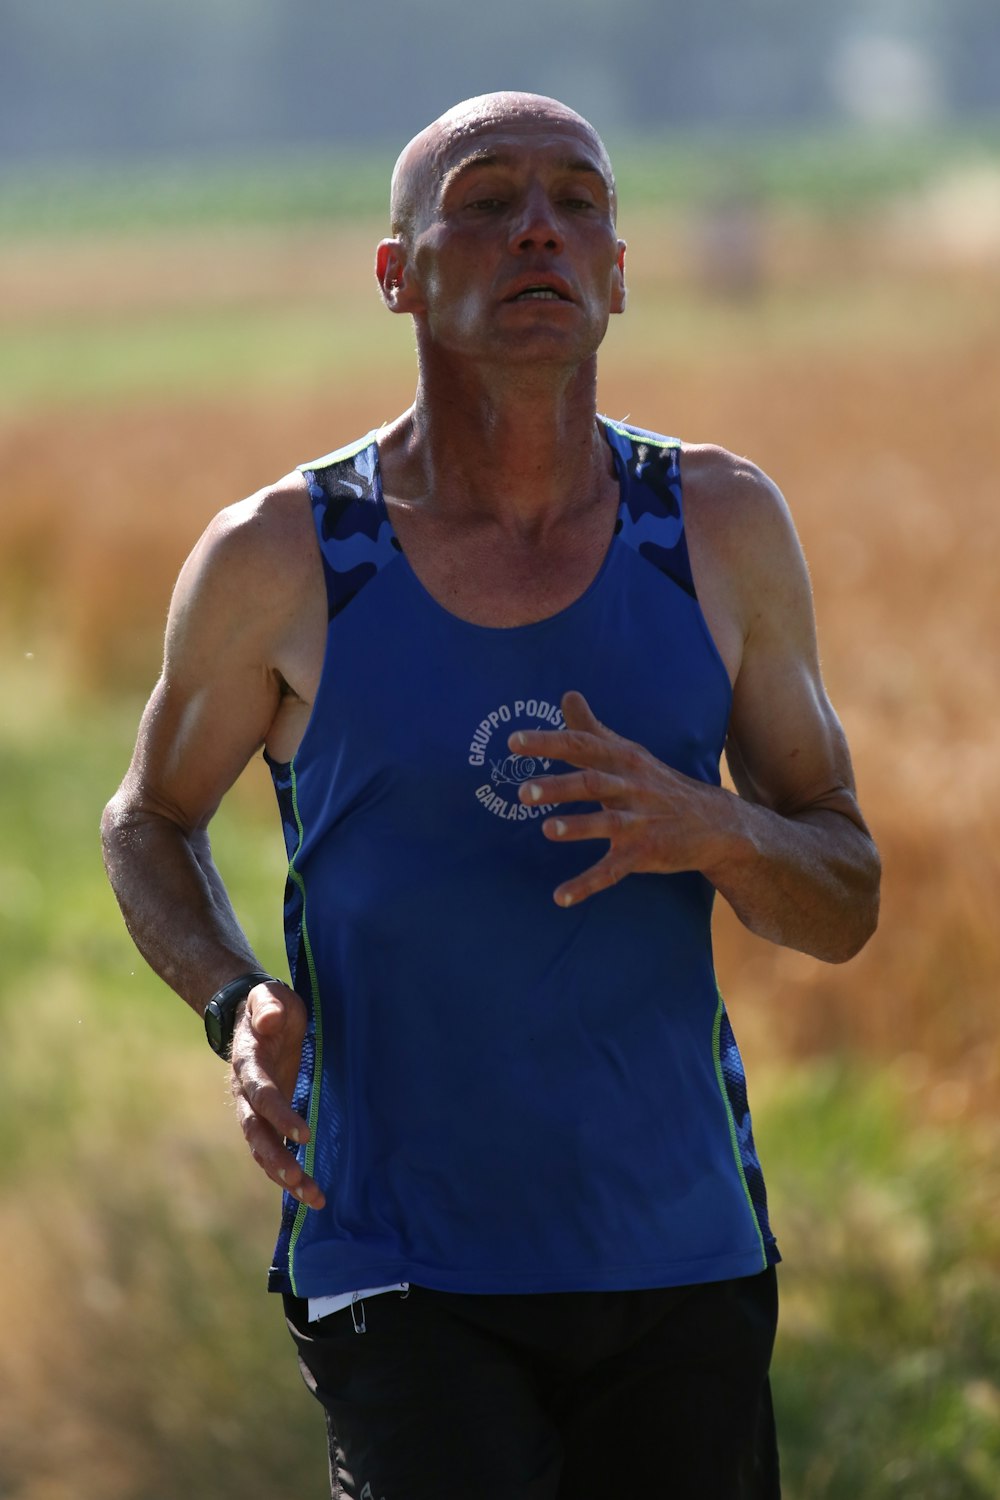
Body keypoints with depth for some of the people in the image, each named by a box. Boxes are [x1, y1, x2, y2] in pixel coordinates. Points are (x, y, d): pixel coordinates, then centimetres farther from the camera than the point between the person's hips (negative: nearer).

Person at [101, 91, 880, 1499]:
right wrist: (236, 1005, -8)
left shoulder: (720, 526, 1)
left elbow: (846, 903, 6)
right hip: (399, 1267, -3)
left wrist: (710, 831, -17)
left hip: (683, 1269, 3)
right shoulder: (278, 560, -5)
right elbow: (152, 819, 13)